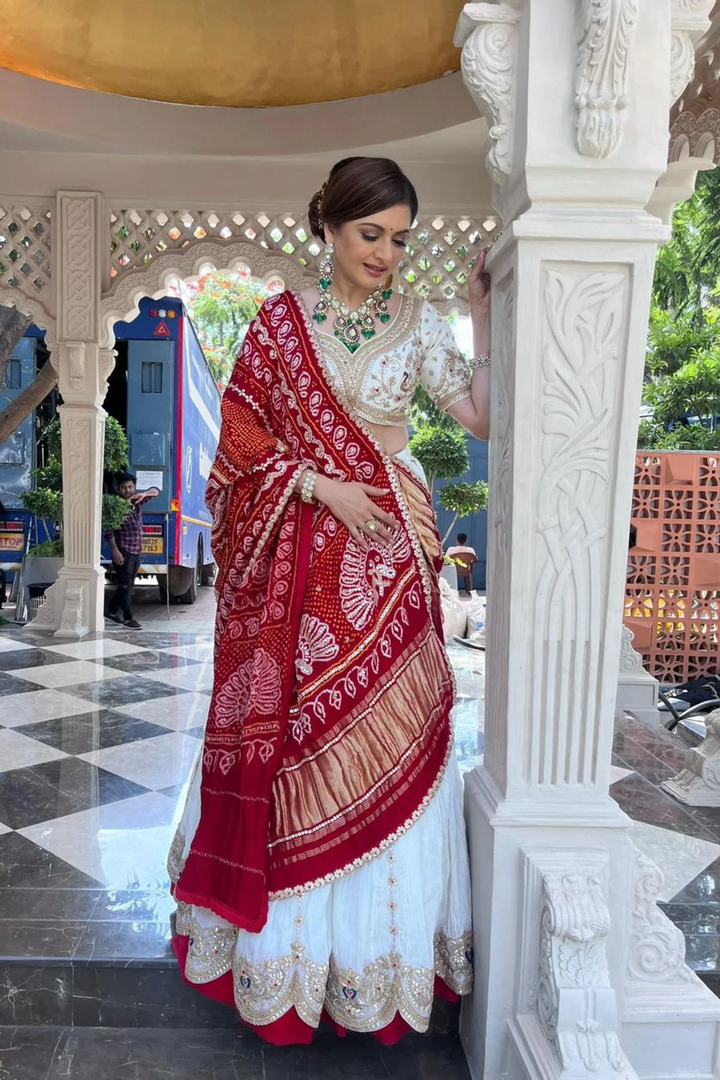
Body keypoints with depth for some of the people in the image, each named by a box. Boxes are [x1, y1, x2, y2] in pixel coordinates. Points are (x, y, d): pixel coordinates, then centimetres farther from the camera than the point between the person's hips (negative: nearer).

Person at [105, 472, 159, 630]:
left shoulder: (137, 501, 9)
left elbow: (155, 492, 10)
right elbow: (109, 531, -12)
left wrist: (145, 494, -12)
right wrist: (115, 551, -20)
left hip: (136, 551, 7)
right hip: (123, 552, -7)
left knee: (128, 585, 14)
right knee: (125, 585, -4)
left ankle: (112, 611, 27)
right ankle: (128, 618, 1)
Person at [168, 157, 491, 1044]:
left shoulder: (418, 321, 7)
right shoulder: (283, 319, 4)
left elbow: (481, 415, 1)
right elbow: (245, 436, 0)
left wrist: (488, 318, -3)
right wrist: (323, 486, -12)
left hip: (387, 547, 1)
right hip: (299, 554, 0)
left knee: (383, 728, 4)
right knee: (293, 725, 6)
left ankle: (375, 941, 25)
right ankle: (287, 932, 28)